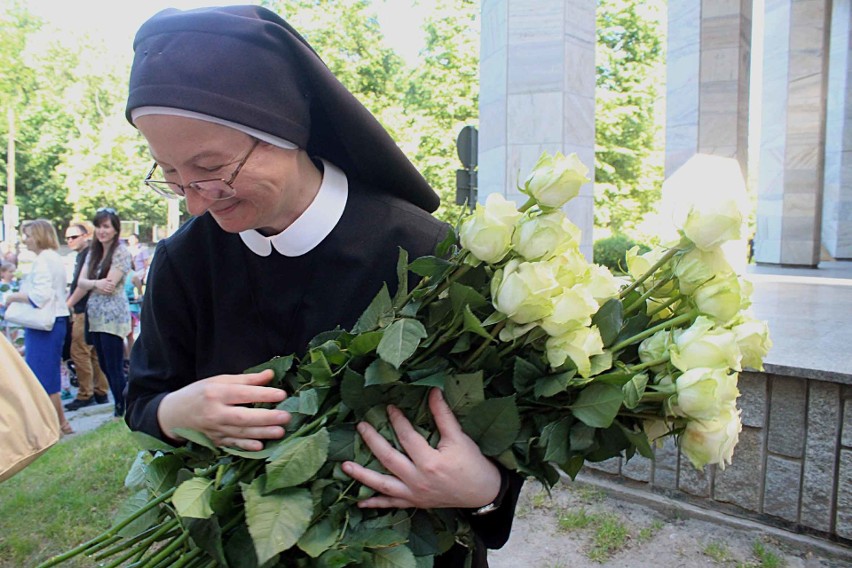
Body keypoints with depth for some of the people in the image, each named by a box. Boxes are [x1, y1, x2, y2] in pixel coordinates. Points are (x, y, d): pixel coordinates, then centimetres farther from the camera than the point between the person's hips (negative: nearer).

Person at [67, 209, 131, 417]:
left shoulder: (121, 252, -8)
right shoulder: (93, 251, 13)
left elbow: (109, 284, -15)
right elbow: (81, 281, 5)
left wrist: (88, 284, -5)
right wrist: (96, 284, -11)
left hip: (113, 316, -8)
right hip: (95, 316, 8)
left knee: (114, 368, -4)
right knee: (105, 366, 12)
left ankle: (123, 411, 6)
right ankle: (121, 407, 22)